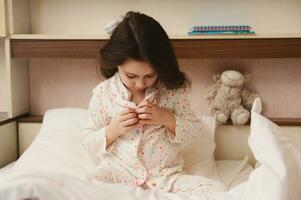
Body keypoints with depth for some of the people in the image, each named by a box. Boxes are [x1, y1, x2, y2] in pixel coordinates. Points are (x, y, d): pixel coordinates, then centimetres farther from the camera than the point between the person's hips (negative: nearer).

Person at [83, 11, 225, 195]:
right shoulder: (103, 93, 0)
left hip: (165, 175, 2)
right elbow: (89, 142, 7)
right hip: (118, 173, -1)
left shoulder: (172, 90, -1)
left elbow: (196, 131, 5)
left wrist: (167, 119, -13)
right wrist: (112, 130, -13)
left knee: (217, 190, -21)